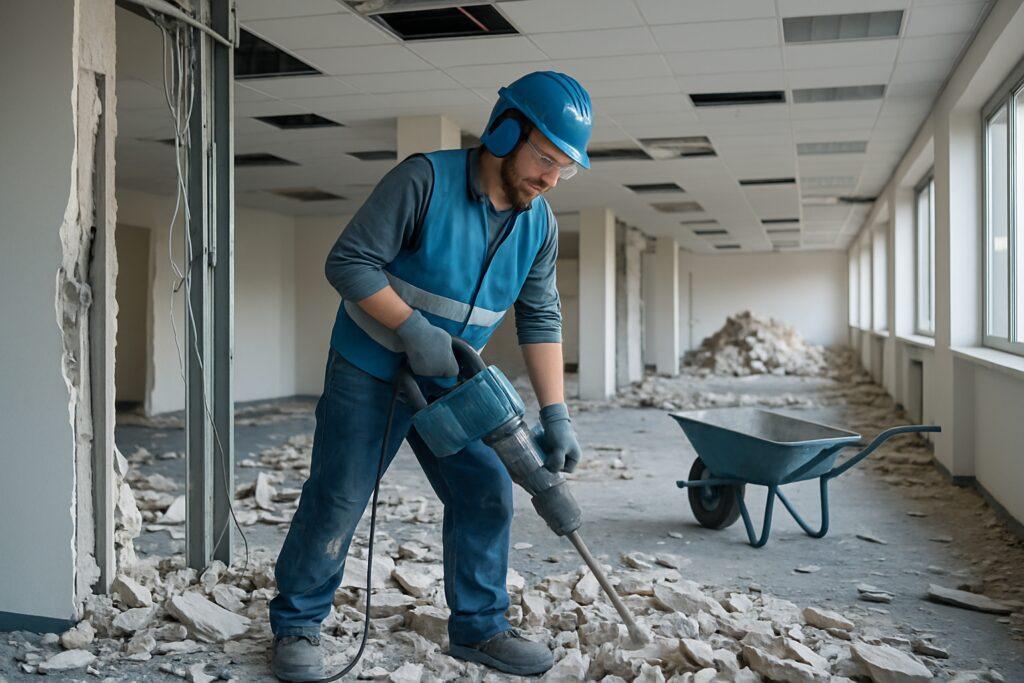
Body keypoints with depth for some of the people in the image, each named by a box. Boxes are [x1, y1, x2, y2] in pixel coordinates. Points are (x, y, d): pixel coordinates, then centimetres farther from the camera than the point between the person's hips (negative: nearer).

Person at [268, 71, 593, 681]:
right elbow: (348, 262, -22)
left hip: (449, 382, 6)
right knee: (337, 501, -1)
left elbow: (541, 319, -1)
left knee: (486, 495, 2)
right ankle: (297, 625, 17)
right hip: (370, 373, -5)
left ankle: (479, 627, 18)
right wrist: (414, 329, -29)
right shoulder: (425, 180, -22)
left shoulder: (539, 225, -3)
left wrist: (555, 414, -8)